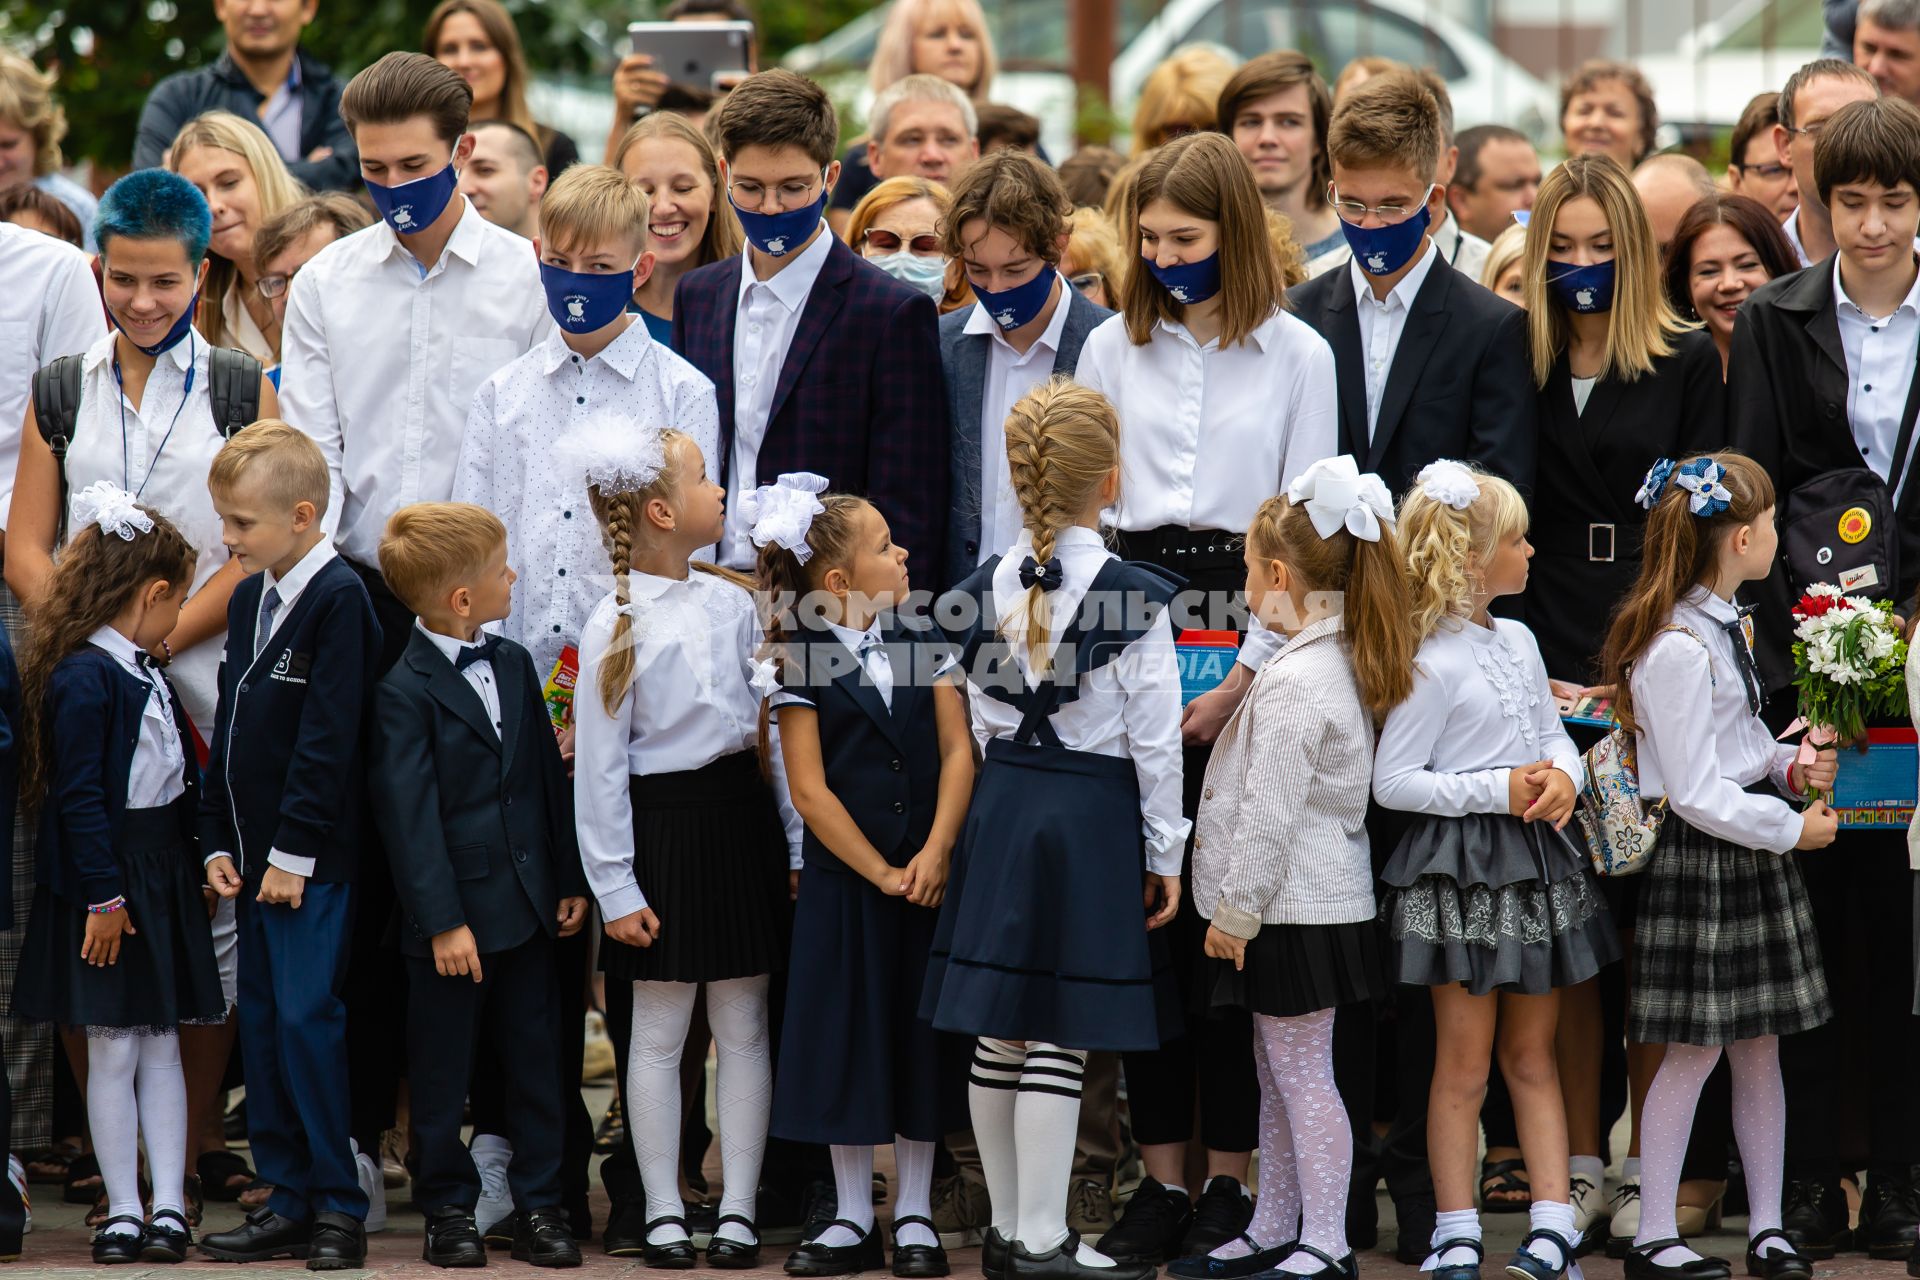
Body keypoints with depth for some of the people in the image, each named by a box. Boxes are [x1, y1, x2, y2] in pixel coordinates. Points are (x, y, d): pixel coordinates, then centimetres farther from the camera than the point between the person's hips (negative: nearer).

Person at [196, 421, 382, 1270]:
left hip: (315, 861, -9)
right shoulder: (247, 601, 14)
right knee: (261, 1024, 9)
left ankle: (340, 1204, -4)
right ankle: (289, 1200, 15)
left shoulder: (339, 600, -13)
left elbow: (328, 737, -17)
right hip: (255, 858, 9)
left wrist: (294, 851, -17)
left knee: (308, 1017, -11)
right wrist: (219, 842, 11)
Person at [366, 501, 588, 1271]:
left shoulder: (513, 665, 8)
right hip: (453, 913, -6)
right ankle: (449, 1210, 17)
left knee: (537, 1062, 9)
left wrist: (570, 879, 12)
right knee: (442, 1073, 5)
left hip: (526, 904, 6)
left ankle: (539, 1205, 17)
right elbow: (408, 816, -16)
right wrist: (443, 921, -19)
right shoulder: (403, 692, -14)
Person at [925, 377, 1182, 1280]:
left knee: (1000, 1033, 10)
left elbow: (979, 725, 9)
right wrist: (1165, 851, 1)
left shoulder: (982, 591, 3)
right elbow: (1153, 737, -8)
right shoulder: (1132, 597, -11)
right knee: (1060, 1038, -3)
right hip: (1093, 815, -5)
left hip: (999, 804, 5)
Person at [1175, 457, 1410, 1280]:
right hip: (1312, 900, 10)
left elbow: (1269, 813, -20)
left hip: (1294, 910, -10)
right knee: (1280, 1076, 15)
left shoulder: (1296, 681, -20)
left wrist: (1235, 911, -15)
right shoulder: (1344, 662, 10)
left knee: (1301, 1075, -5)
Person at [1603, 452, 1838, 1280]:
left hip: (1753, 850, 9)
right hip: (1699, 859, -9)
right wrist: (1793, 829, -13)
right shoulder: (1676, 649, -21)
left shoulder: (1724, 625, 10)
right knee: (1696, 1048, -3)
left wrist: (1787, 766, 5)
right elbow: (1696, 794, -21)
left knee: (1760, 1043, 11)